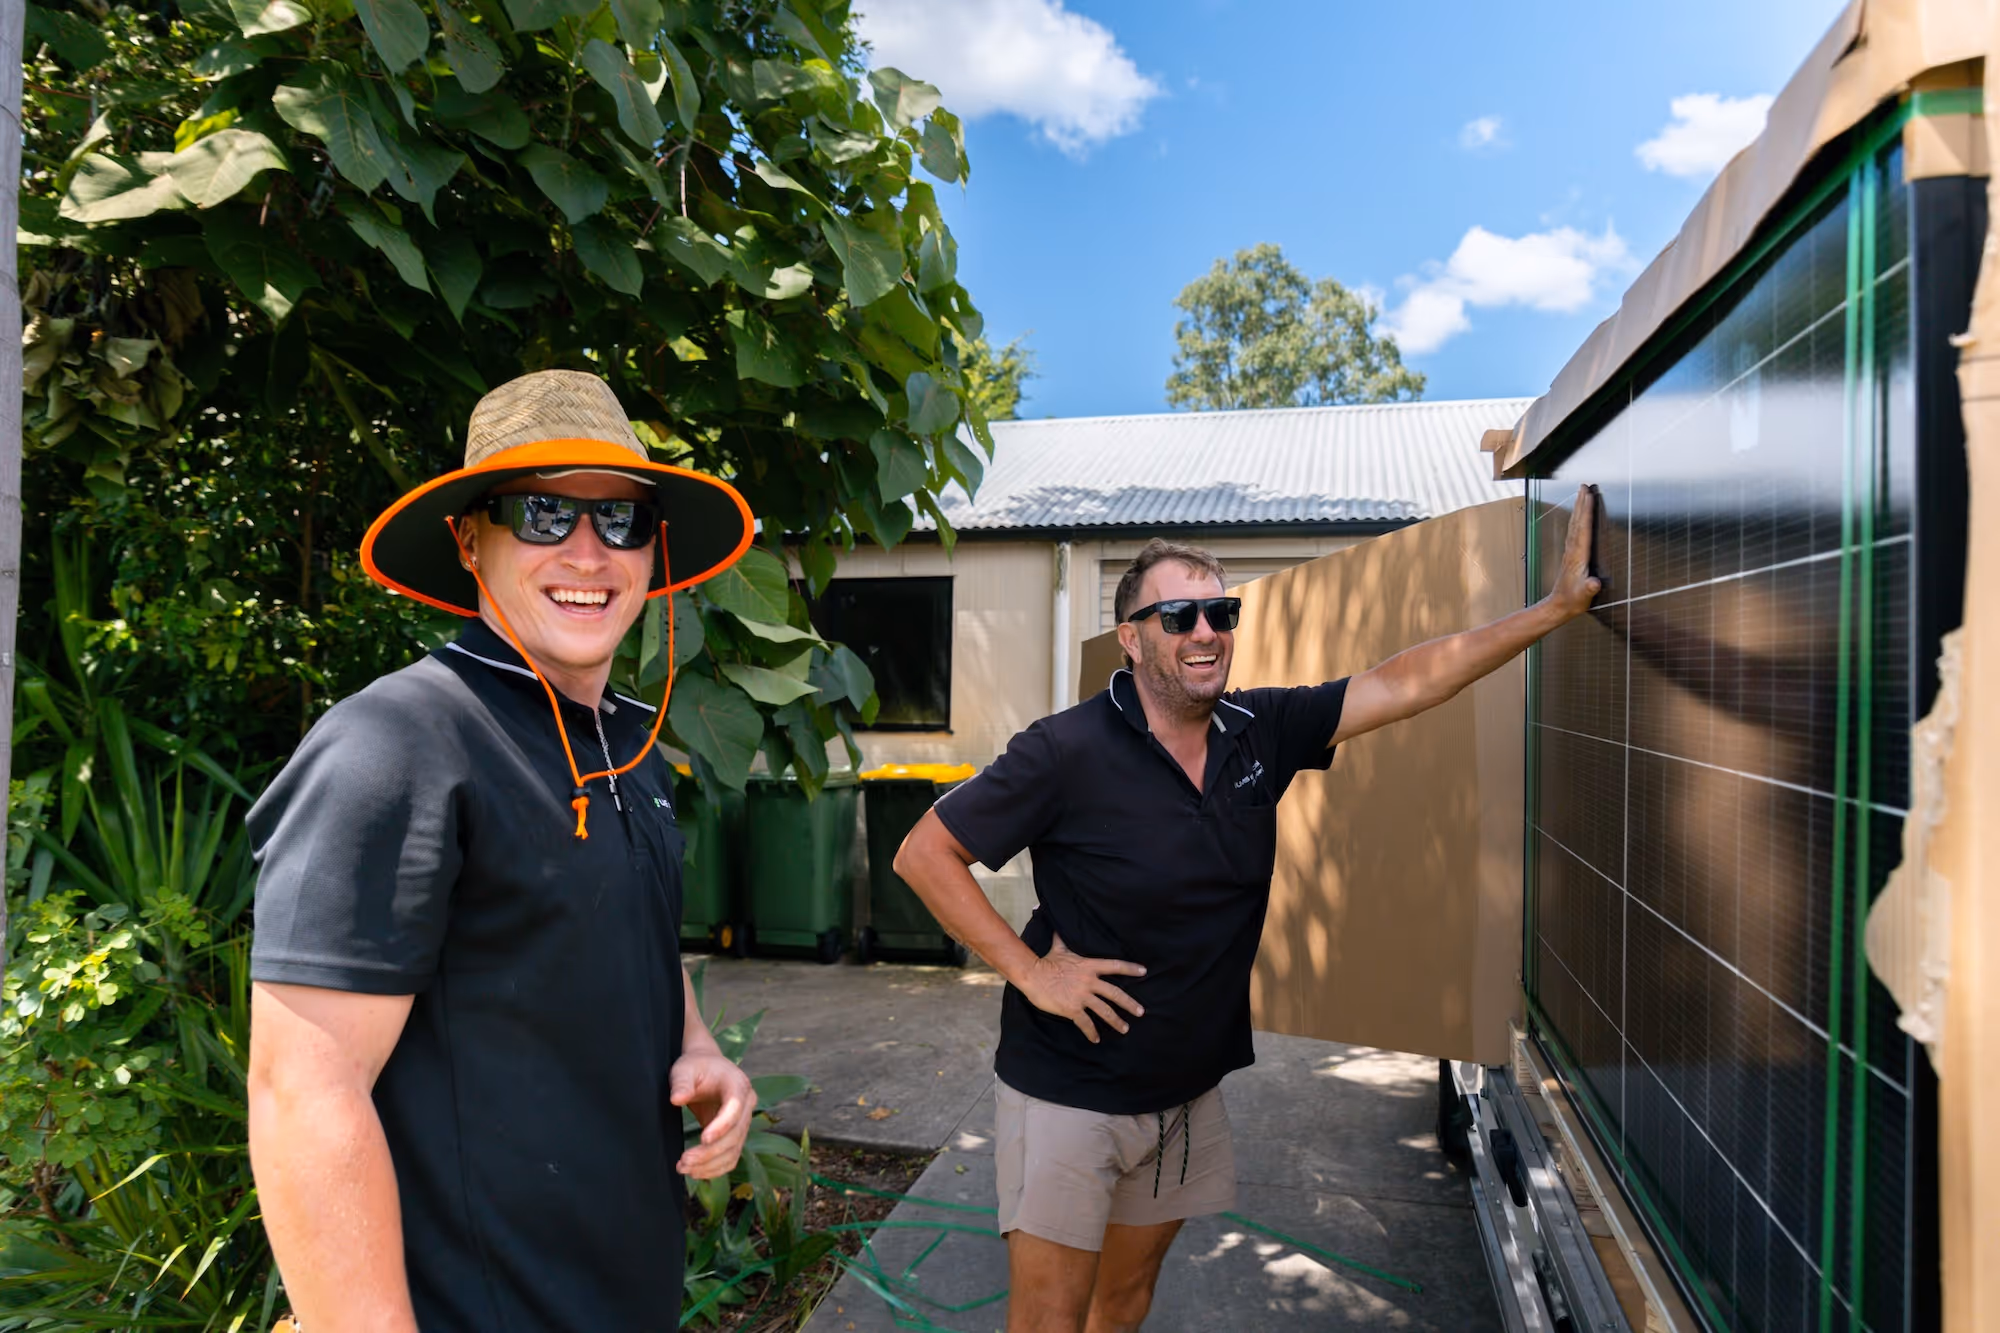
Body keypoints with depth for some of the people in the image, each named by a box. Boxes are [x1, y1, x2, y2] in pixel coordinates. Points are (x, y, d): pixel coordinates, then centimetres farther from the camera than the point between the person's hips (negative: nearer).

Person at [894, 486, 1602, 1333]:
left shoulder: (1260, 733, -3)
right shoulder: (1068, 752, -20)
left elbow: (1405, 684, -2)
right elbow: (923, 854, -16)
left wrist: (1558, 605, -4)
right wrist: (1031, 971, -19)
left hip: (1188, 1094, 5)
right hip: (1069, 1095, -5)